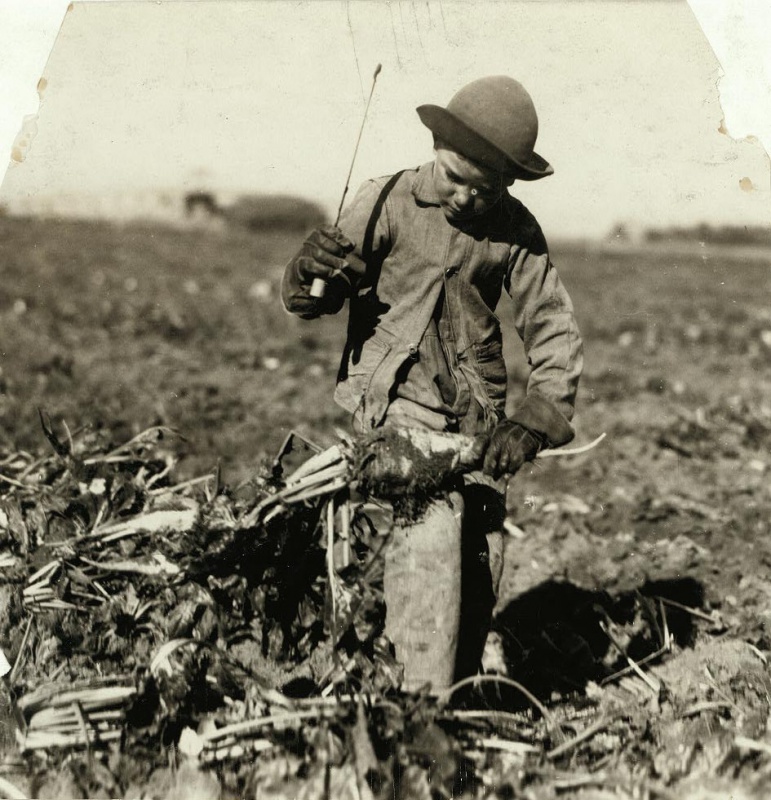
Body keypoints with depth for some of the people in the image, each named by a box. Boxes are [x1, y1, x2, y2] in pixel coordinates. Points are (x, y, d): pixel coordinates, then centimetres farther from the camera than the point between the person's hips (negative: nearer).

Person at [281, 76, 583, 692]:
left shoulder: (516, 232, 1)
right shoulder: (388, 202, -5)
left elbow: (554, 329, 1)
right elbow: (312, 303, 0)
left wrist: (535, 419, -14)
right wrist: (310, 275, -25)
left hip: (478, 411, 3)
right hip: (396, 398, -3)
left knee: (484, 551, 1)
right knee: (431, 528, -22)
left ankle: (462, 693, 21)